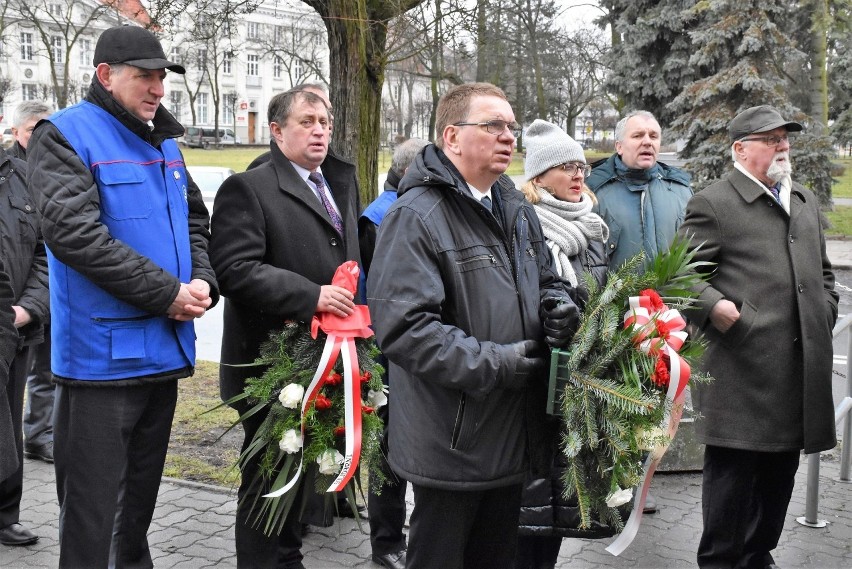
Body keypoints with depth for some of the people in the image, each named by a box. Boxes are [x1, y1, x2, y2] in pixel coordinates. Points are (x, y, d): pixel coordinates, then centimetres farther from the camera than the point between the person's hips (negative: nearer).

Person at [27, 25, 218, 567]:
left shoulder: (164, 142, 14)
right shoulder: (65, 135, -8)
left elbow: (194, 220, 19)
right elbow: (73, 232, -20)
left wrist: (202, 282, -2)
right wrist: (166, 294, -19)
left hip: (163, 348, 7)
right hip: (103, 354, -7)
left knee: (141, 493, 19)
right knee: (92, 504, 1)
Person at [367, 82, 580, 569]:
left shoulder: (518, 210, 12)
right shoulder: (417, 216, -16)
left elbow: (546, 282, 24)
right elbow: (402, 327, -24)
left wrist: (558, 304, 0)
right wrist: (491, 363, -23)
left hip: (513, 433, 8)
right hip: (451, 439, -8)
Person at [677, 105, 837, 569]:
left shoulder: (805, 201, 19)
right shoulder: (712, 204, -4)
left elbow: (823, 271, 29)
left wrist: (824, 313, 16)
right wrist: (718, 309, -18)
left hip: (801, 369, 7)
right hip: (742, 367, -7)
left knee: (780, 471, 14)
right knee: (733, 470, -1)